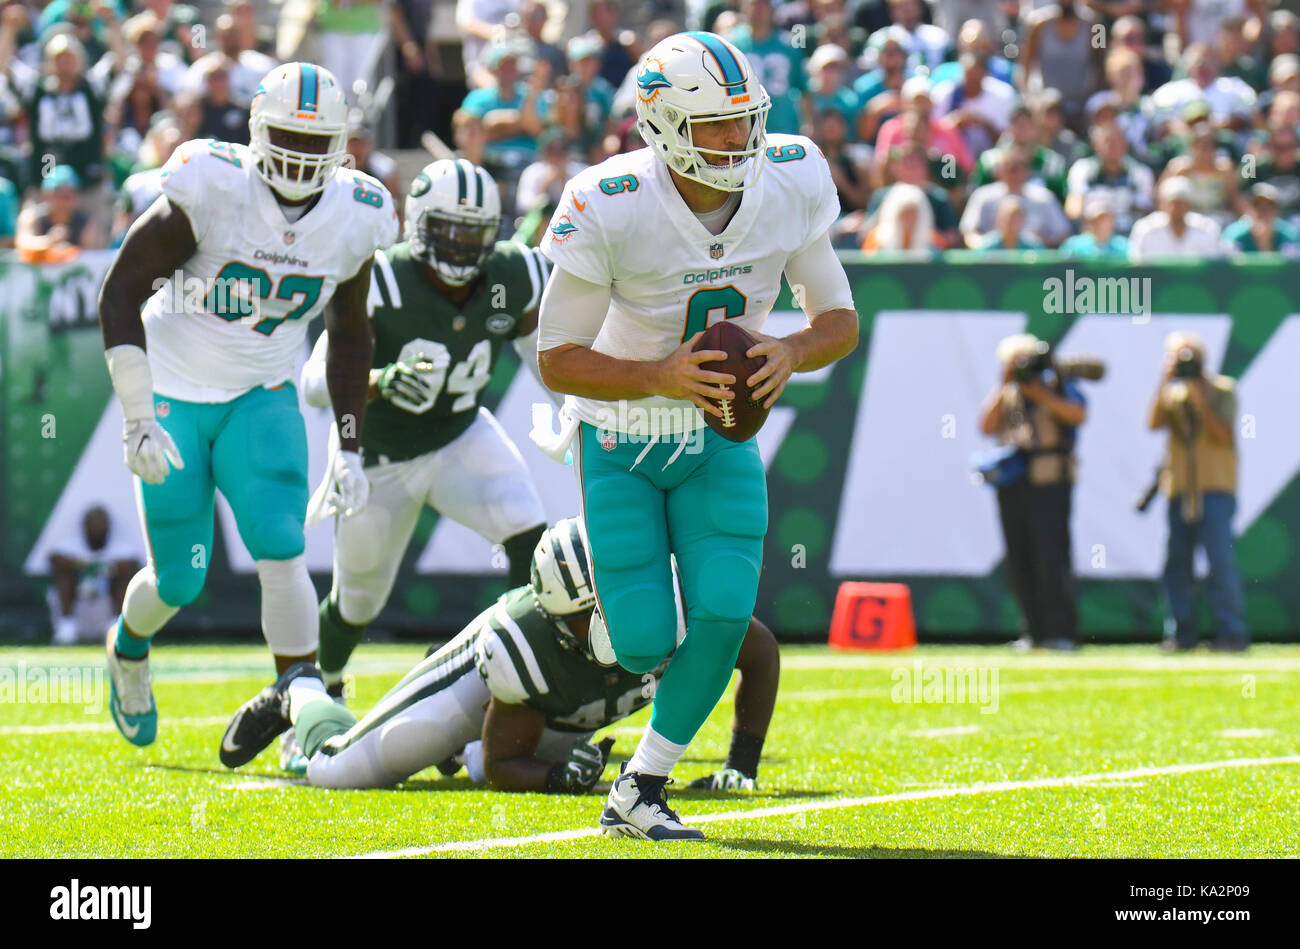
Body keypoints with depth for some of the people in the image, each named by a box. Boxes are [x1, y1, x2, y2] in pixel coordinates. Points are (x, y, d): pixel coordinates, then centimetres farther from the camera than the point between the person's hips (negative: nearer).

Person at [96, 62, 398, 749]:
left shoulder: (353, 217, -6)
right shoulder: (211, 191, -22)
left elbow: (348, 336, 10)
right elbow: (120, 294, -17)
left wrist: (349, 448, 6)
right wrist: (139, 422, -20)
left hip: (262, 401, 3)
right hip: (174, 400, -3)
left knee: (281, 553, -18)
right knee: (178, 582, 6)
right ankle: (128, 649, 41)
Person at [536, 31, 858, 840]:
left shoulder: (791, 184, -15)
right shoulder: (609, 210, -27)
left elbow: (840, 320, -4)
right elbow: (558, 360, -20)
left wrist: (792, 353, -27)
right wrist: (658, 376, -36)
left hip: (720, 437, 3)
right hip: (621, 441, -3)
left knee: (724, 614, -15)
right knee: (645, 644, -8)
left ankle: (640, 792, 3)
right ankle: (614, 621, 34)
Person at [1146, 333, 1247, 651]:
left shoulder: (1223, 390, 2)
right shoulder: (1173, 392, 14)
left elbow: (1224, 436, -9)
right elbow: (1154, 423, -2)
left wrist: (1200, 401, -15)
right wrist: (1164, 385, -9)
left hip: (1216, 488, -5)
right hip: (1179, 489, 5)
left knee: (1220, 559, -14)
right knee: (1177, 562, 3)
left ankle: (1231, 633, -12)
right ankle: (1181, 633, 8)